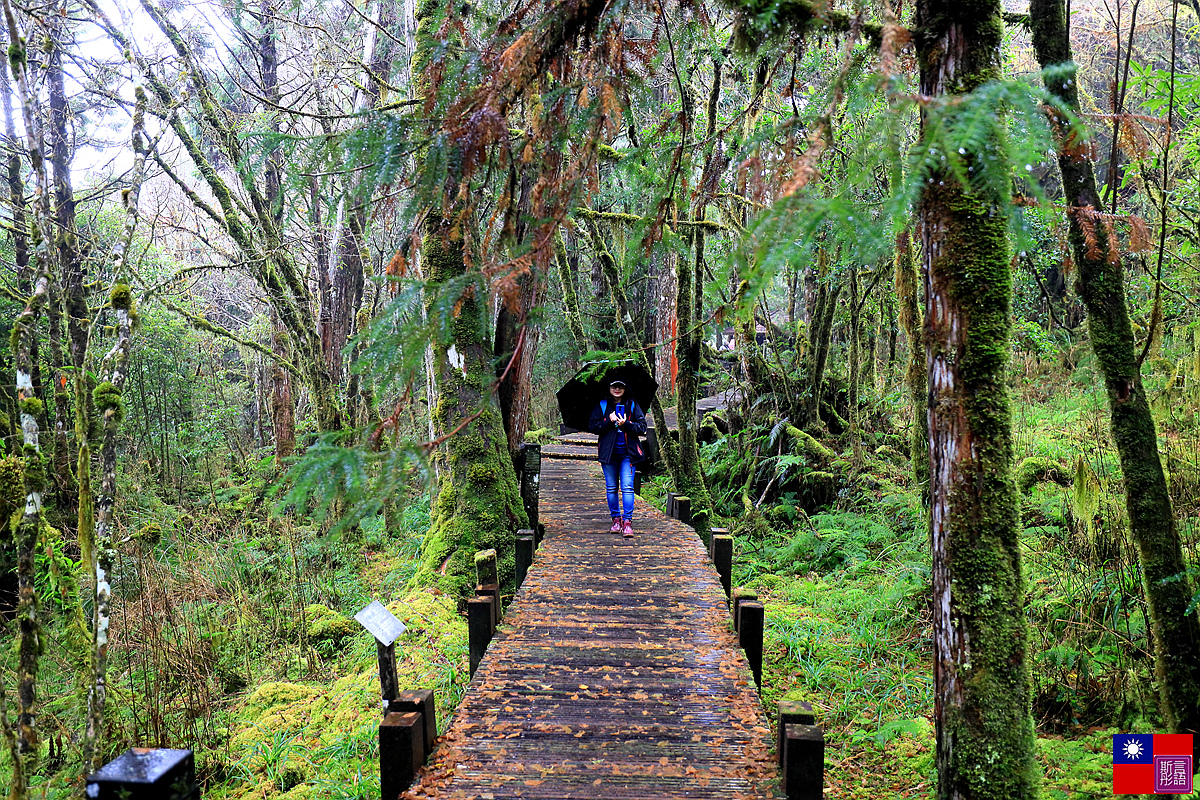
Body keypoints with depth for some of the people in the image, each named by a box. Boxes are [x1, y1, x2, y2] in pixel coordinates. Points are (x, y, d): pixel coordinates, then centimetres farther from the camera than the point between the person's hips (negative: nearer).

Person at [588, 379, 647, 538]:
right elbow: (592, 426, 1)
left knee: (627, 487, -8)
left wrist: (626, 424, -13)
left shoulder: (632, 405, 7)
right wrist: (609, 421, -13)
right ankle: (616, 519, 20)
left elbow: (642, 426, 2)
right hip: (608, 453, 1)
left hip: (627, 453, -1)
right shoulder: (601, 406, 7)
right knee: (611, 488, 7)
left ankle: (627, 521, -6)